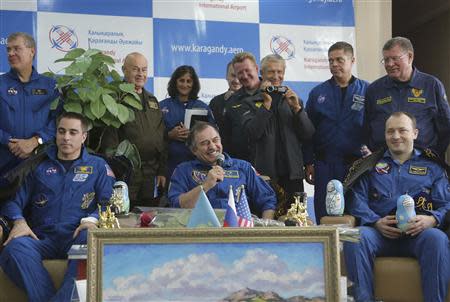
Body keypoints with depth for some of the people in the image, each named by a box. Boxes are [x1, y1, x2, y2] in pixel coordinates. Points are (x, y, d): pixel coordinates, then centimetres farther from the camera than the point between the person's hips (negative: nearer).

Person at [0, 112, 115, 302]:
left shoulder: (98, 166, 20)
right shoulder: (39, 165, 24)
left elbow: (110, 201, 9)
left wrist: (93, 219, -13)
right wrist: (18, 221, -4)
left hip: (77, 237, -1)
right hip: (42, 239, 2)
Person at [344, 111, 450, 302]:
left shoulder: (432, 166, 21)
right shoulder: (372, 165, 22)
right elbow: (357, 199, 9)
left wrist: (432, 219, -15)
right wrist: (375, 222, -11)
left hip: (418, 235, 0)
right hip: (380, 233, 1)